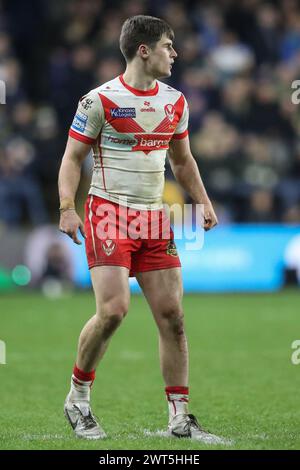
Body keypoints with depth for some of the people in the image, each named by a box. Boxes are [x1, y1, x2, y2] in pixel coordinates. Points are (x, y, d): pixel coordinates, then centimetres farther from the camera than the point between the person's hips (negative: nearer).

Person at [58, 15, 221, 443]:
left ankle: (179, 418, 4)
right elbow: (73, 157, -3)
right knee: (113, 309, -18)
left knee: (172, 314, -2)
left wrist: (204, 202, 11)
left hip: (155, 219, 6)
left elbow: (182, 159, 23)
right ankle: (77, 399, 4)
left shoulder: (175, 102, 11)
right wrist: (67, 207, -15)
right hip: (109, 215, -6)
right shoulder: (100, 100, -7)